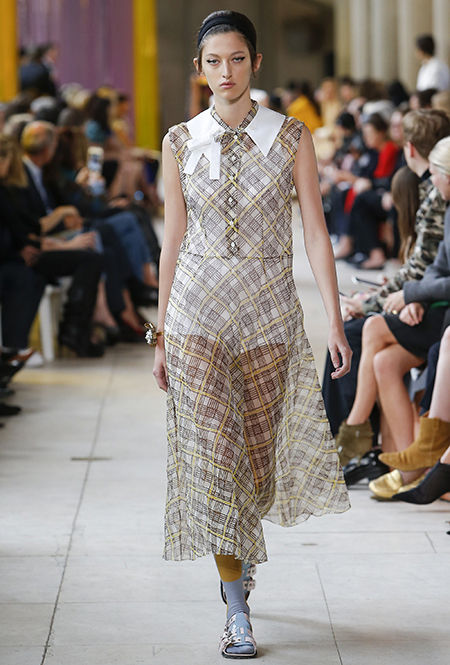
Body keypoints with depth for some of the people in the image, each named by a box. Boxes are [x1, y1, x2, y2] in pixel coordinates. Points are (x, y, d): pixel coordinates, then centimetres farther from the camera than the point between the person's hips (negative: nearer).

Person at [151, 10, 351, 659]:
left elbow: (315, 230, -2)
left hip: (270, 308, 0)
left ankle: (236, 561, 38)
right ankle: (237, 610, 0)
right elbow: (173, 239, 7)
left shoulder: (291, 137, 0)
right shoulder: (181, 142, 3)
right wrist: (162, 332, 6)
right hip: (198, 308, 0)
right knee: (212, 453, -6)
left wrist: (335, 320, -8)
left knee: (259, 452, 9)